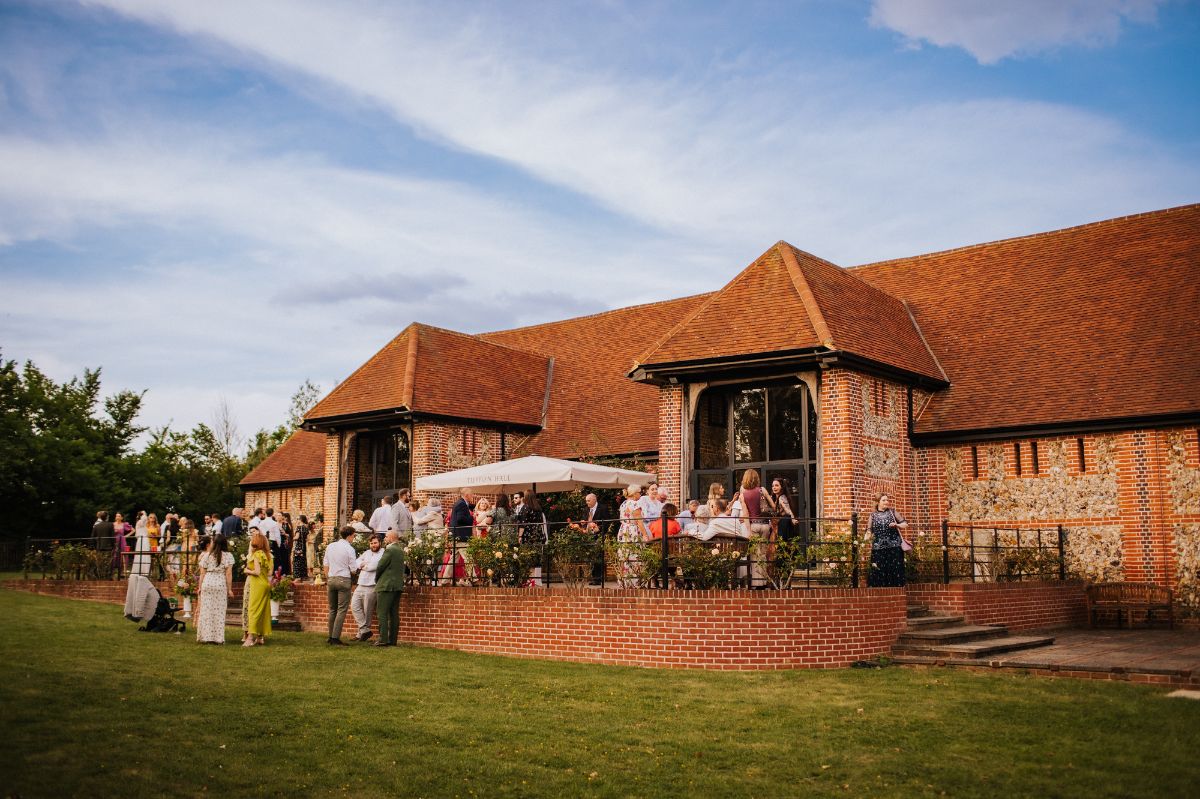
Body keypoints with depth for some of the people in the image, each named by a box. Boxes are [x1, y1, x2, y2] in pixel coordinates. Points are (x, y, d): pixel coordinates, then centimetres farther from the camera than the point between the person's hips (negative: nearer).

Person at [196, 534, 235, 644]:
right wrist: (229, 589, -1)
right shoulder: (228, 555, -1)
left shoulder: (206, 555, 3)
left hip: (207, 583, 1)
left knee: (207, 610, 7)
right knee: (219, 611, 3)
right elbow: (228, 574, -4)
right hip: (221, 585, -1)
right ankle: (218, 637, 3)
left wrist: (200, 587, 13)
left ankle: (206, 636, 8)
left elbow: (202, 573, 4)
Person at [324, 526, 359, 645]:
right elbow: (353, 570, -6)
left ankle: (331, 637, 16)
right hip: (343, 579, -6)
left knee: (332, 609, 14)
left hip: (331, 579, 6)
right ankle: (335, 638, -8)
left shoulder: (330, 546, 9)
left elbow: (326, 567, 11)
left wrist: (328, 582, 19)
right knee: (342, 610, -3)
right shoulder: (349, 549, -8)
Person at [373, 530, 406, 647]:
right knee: (394, 614, 8)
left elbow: (380, 566, -12)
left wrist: (377, 579, 6)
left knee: (382, 613, -6)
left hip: (387, 585, -8)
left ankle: (383, 639, -9)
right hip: (398, 585, 8)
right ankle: (393, 639, 10)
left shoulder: (389, 550, -13)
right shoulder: (401, 550, 13)